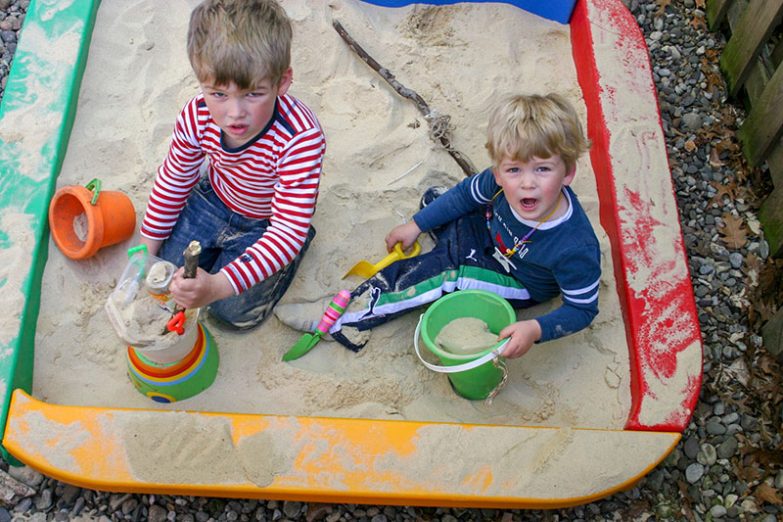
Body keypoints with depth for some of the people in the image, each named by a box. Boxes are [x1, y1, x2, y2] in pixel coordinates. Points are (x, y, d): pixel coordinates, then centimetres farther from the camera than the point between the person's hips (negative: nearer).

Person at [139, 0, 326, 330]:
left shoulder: (301, 139, -41)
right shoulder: (196, 117, -26)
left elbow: (287, 231, -40)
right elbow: (174, 181, -5)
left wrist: (219, 285, -51)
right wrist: (148, 248, 3)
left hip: (265, 224, -4)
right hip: (213, 198, 4)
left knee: (232, 313, 0)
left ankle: (299, 247, 20)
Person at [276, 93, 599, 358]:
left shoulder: (575, 248, -39)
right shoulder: (499, 181, -27)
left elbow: (582, 309, -25)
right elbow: (466, 194, -4)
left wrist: (537, 329, -42)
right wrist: (416, 225, -3)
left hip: (520, 285, -6)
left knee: (448, 277, -27)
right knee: (433, 198, 5)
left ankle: (349, 317, -17)